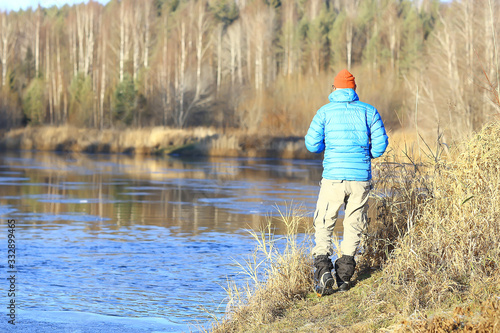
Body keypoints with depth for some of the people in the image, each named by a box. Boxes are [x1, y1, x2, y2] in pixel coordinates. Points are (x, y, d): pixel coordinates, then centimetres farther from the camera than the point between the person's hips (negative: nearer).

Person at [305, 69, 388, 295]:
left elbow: (312, 144, 2)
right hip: (361, 177, 1)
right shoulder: (369, 111, 5)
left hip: (333, 177, -1)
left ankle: (323, 266, -11)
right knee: (354, 225, 11)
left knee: (324, 224, 8)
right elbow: (380, 144, 2)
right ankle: (344, 275, 7)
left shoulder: (325, 111, 3)